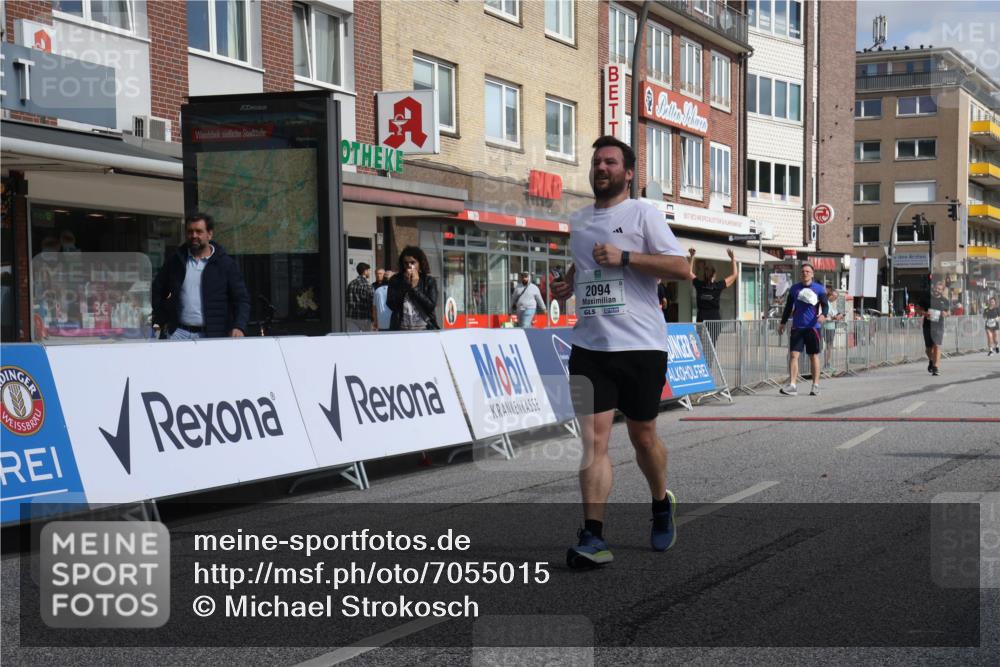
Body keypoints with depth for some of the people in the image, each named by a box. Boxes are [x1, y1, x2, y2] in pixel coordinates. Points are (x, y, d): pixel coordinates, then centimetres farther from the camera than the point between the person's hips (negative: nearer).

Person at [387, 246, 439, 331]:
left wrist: (415, 288, -5)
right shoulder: (395, 280, 6)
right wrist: (406, 285, -5)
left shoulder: (429, 281, 6)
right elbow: (391, 305, -4)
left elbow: (431, 306, -5)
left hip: (424, 329, 0)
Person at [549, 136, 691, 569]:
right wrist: (567, 284, 11)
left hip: (640, 345, -3)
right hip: (588, 345, 4)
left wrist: (624, 257, -17)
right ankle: (593, 538, -12)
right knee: (594, 439, -8)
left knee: (642, 436, 9)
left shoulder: (643, 214, -2)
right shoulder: (577, 222, 16)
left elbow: (682, 269, -10)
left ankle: (662, 505, 37)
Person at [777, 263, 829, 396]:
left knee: (814, 356, 6)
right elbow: (788, 306, 16)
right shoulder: (794, 288, 9)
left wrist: (823, 315, -25)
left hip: (813, 327, -2)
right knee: (793, 354, -7)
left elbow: (825, 305, -3)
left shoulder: (819, 289, 2)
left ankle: (815, 386, 15)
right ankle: (792, 385, -9)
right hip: (797, 327, 2)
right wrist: (783, 323, 13)